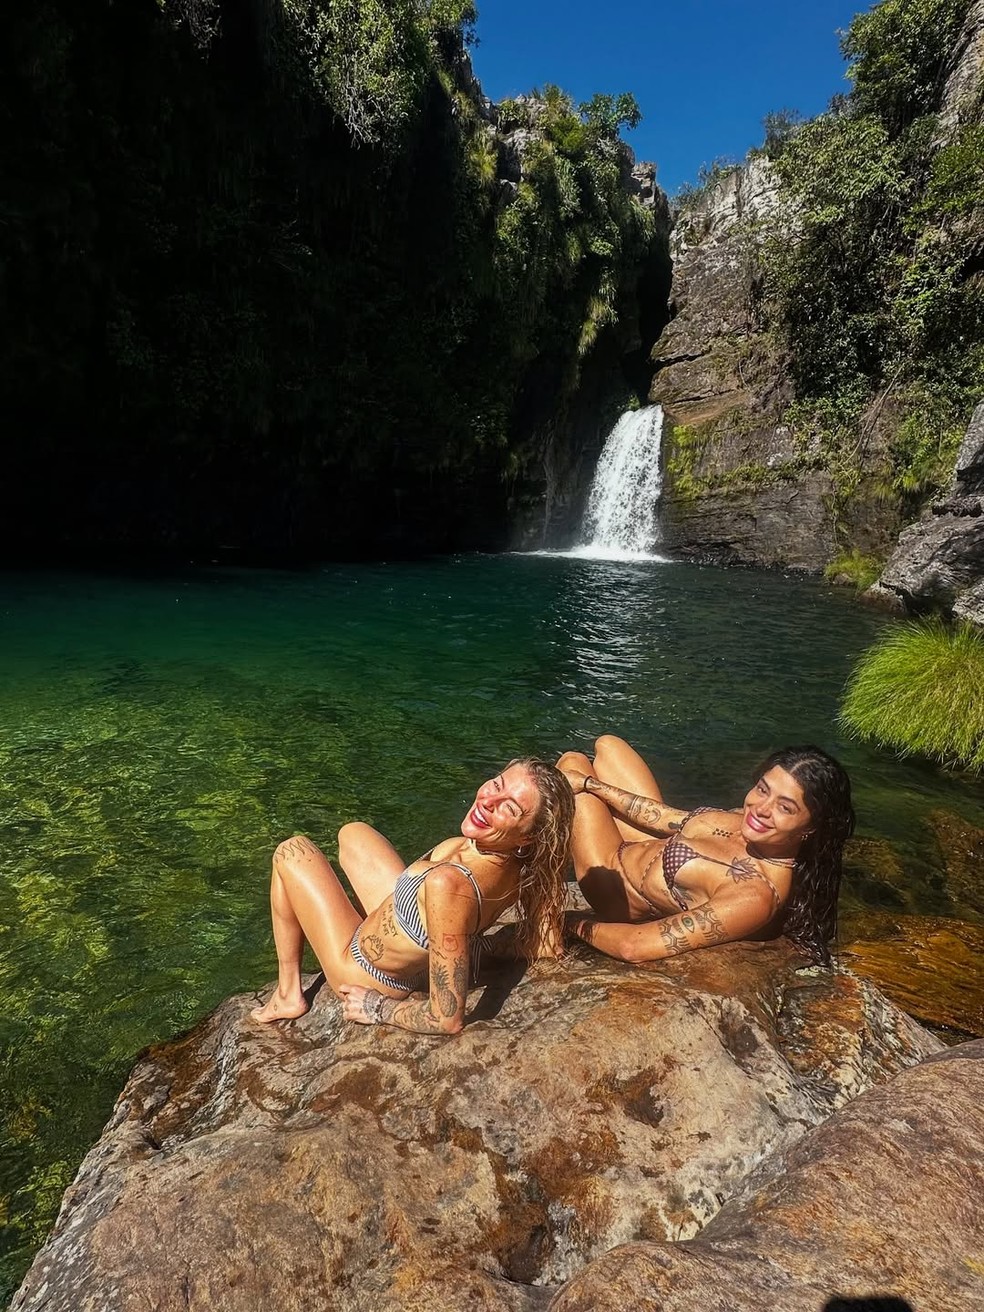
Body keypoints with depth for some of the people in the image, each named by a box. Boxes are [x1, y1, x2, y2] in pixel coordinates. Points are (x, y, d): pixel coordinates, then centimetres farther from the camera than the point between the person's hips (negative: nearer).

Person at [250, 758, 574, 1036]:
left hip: (377, 979, -6)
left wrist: (377, 1009, -18)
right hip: (418, 956, 6)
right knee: (351, 834, 22)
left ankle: (289, 995, 23)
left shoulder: (449, 885, -44)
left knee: (291, 853, 9)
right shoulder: (521, 861, -23)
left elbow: (448, 1020, -37)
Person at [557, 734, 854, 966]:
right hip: (648, 851, 6)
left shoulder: (757, 896, -41)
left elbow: (635, 946, -38)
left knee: (573, 761, 4)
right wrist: (589, 783, -4)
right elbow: (664, 817, -6)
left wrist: (575, 923, -19)